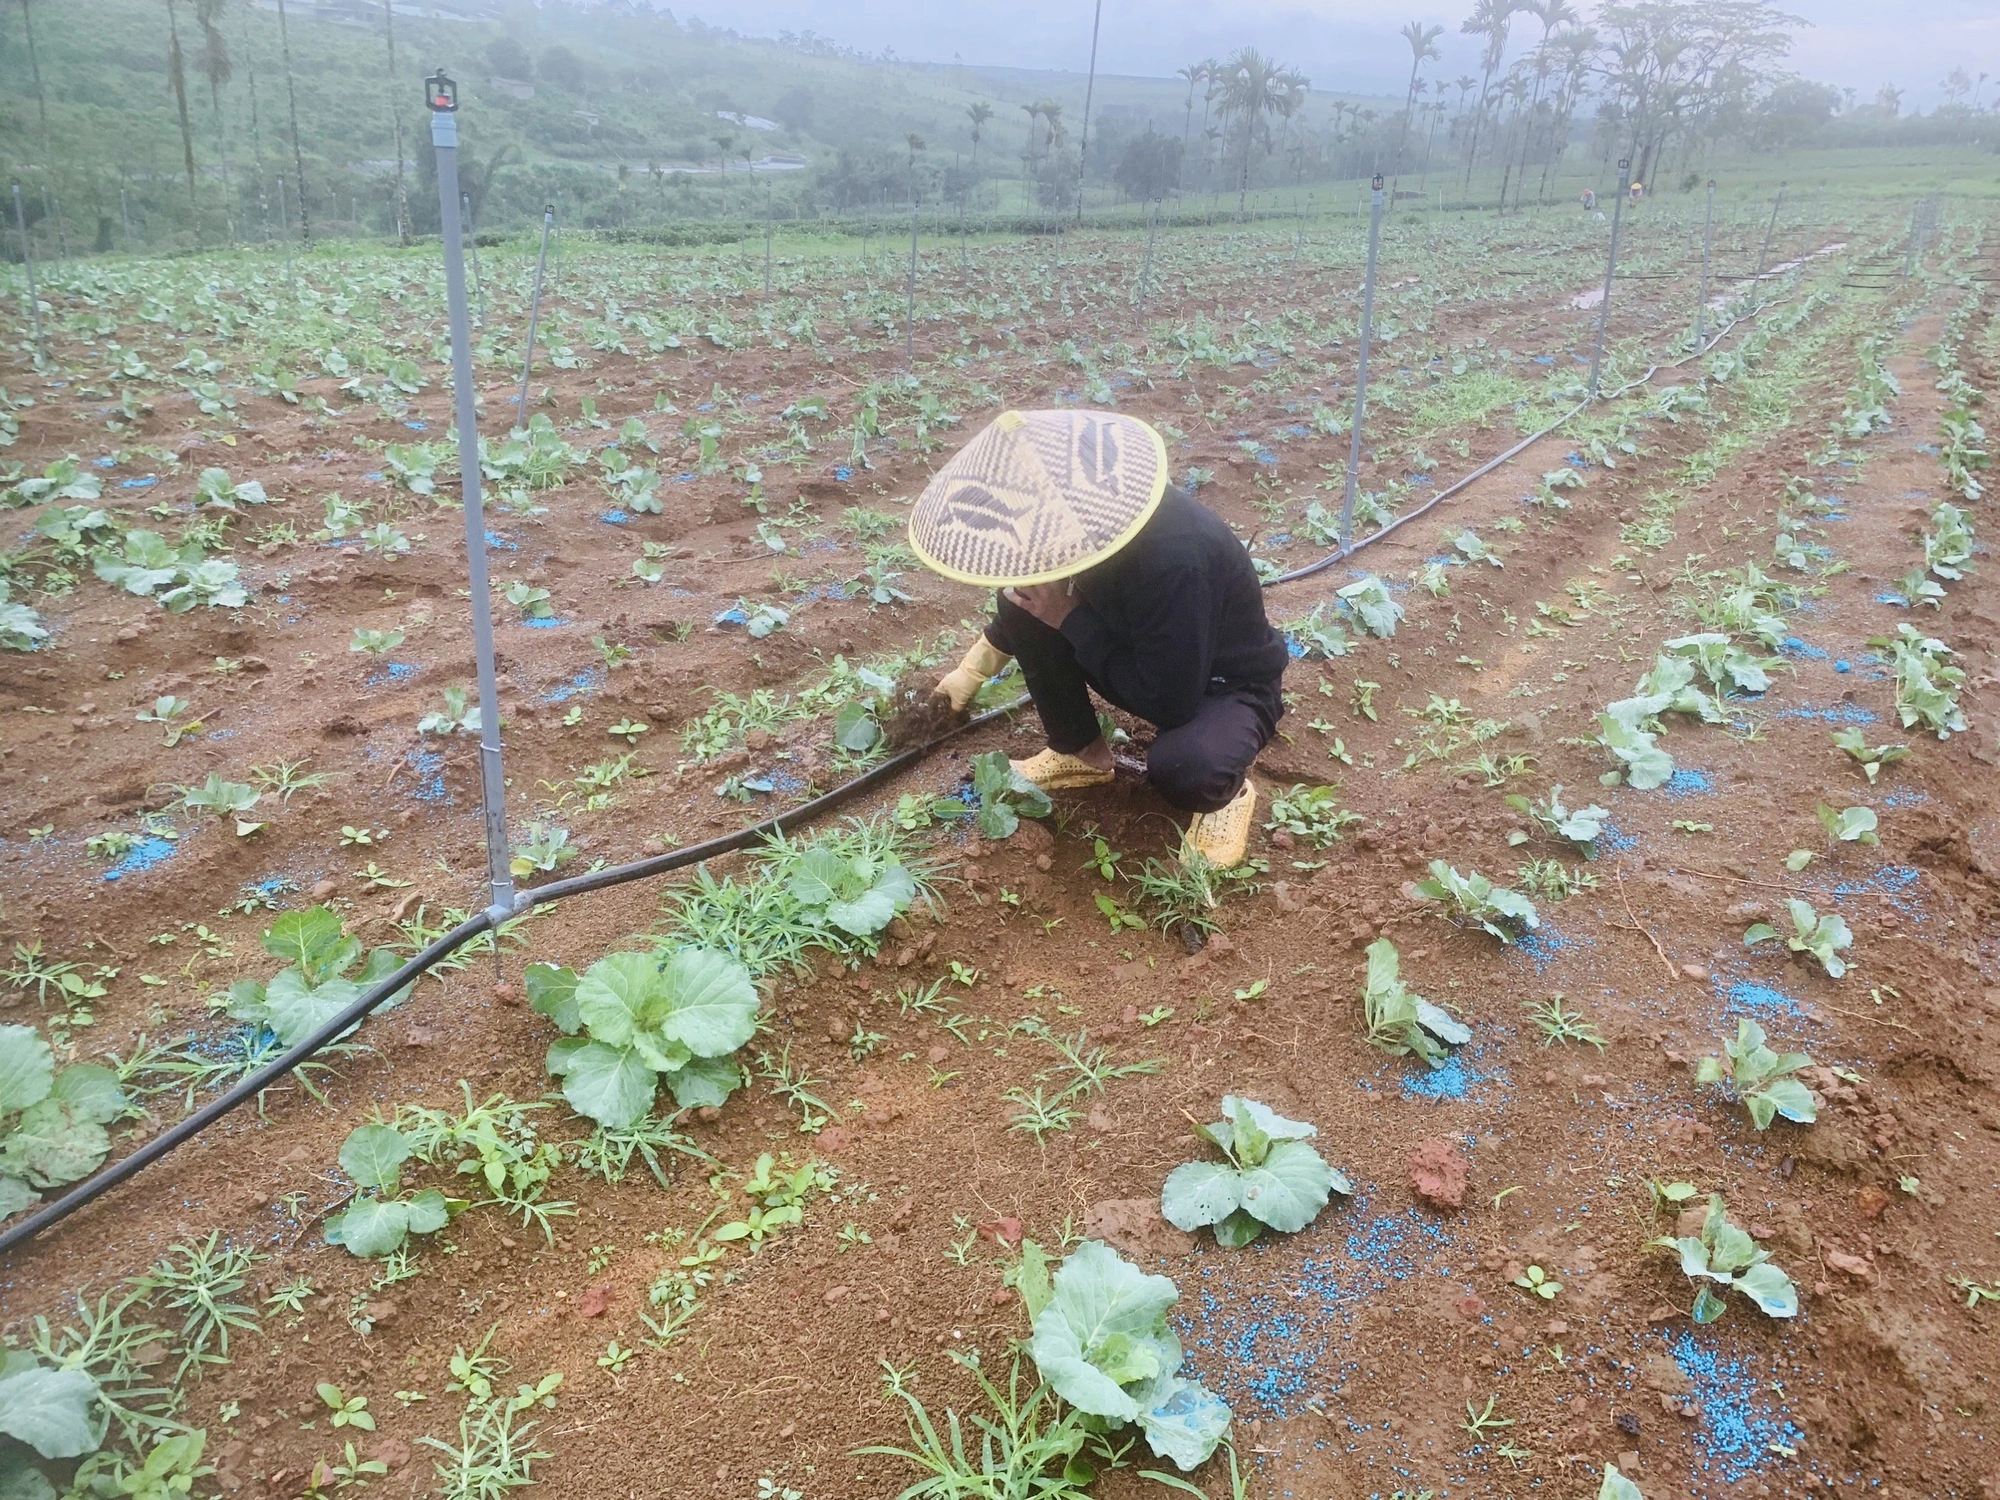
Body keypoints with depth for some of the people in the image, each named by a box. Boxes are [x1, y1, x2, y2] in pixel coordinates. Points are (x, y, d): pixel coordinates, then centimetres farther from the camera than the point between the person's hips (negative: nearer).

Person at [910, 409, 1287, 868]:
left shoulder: (1174, 560, -41)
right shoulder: (1082, 513, -18)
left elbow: (1168, 703, -33)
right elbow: (1027, 596, 6)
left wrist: (1071, 620, -28)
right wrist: (973, 669, 16)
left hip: (1231, 683, -6)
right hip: (1148, 655, 7)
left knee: (1179, 766, -38)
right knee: (1022, 605, -11)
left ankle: (1226, 790, 0)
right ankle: (1082, 752, 9)